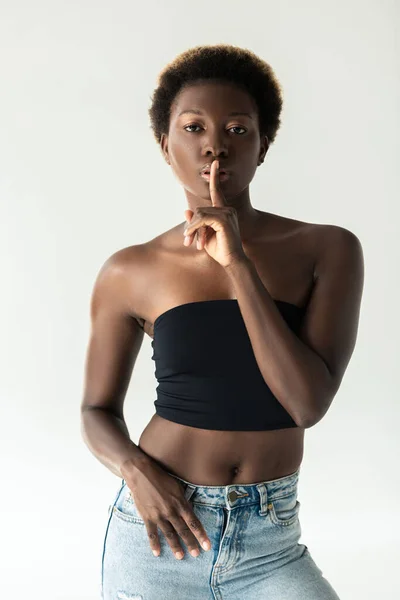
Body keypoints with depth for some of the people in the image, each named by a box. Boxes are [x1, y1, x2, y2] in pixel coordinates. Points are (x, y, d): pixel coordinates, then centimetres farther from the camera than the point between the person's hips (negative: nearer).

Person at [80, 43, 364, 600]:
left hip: (270, 544, 0)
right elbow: (98, 411, 7)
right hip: (160, 529, 1)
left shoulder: (327, 251, -5)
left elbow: (308, 402, -14)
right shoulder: (130, 273, -2)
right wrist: (136, 469, -13)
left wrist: (238, 264, -19)